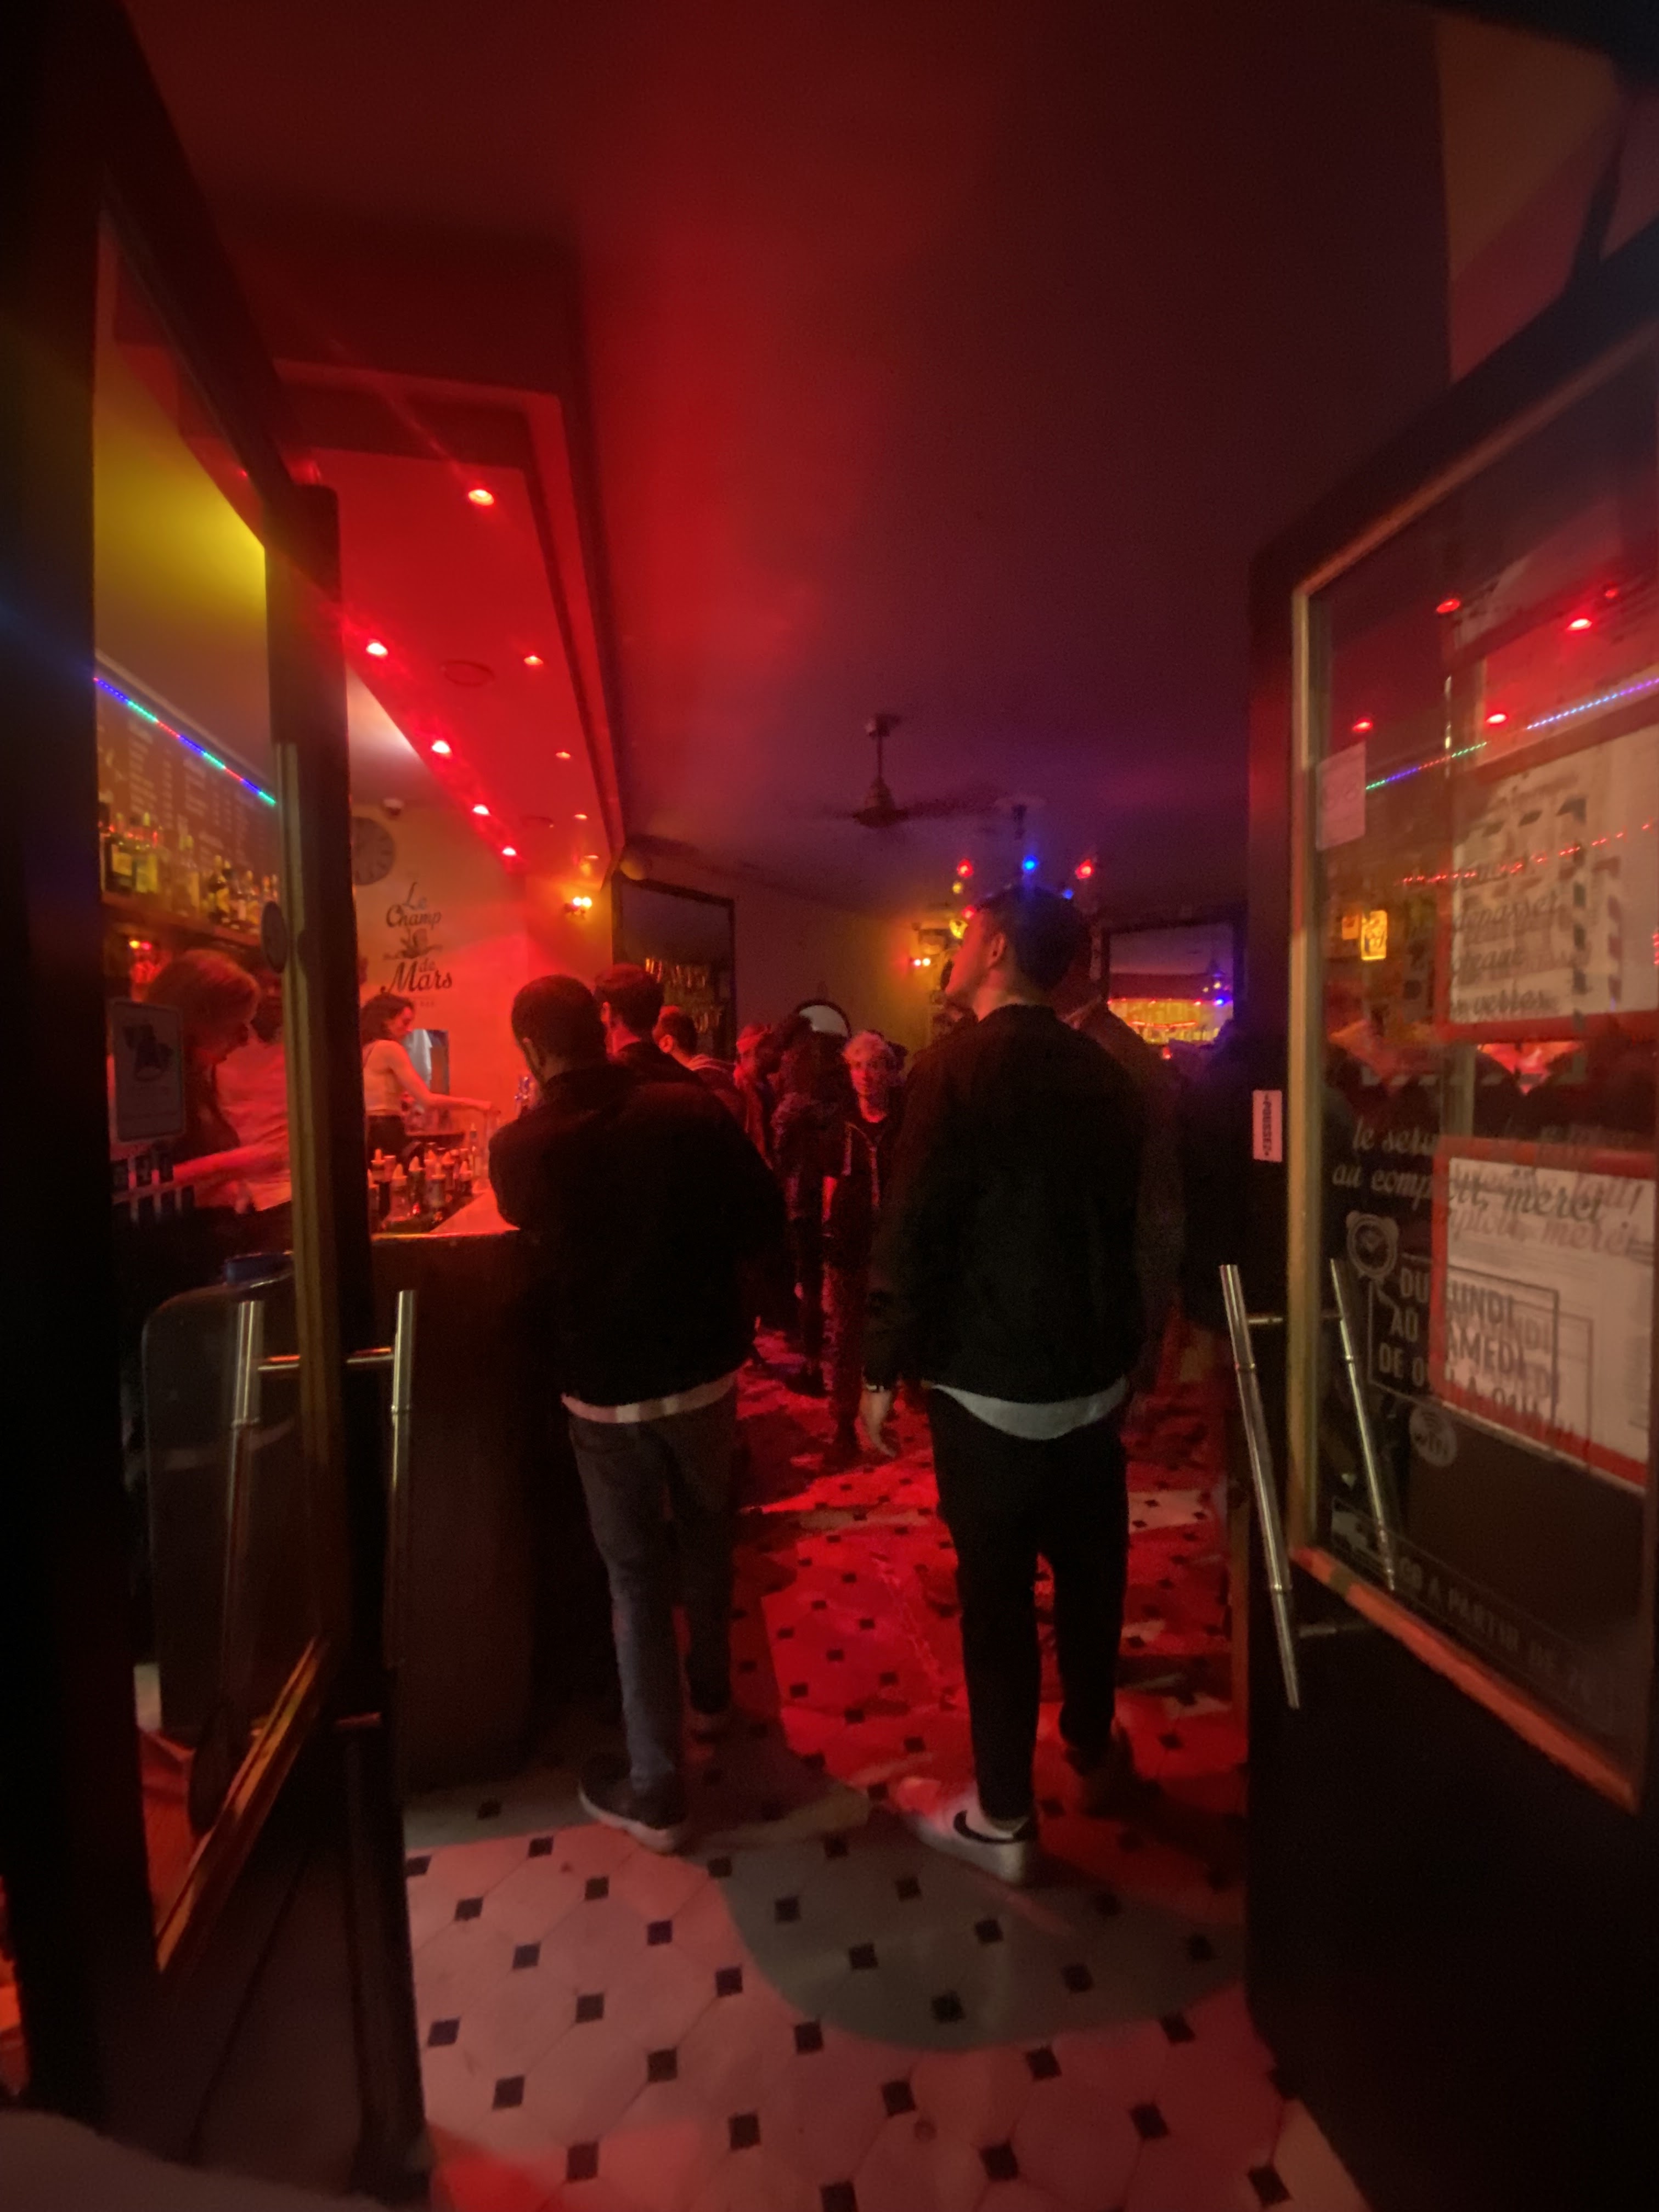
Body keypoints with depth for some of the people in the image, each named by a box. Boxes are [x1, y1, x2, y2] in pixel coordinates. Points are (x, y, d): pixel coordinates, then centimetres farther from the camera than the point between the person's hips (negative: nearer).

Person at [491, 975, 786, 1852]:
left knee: (636, 1576, 12)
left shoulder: (519, 1147, -11)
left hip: (602, 1390, -2)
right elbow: (767, 1219, -6)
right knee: (707, 1534, 26)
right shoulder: (691, 1111, -12)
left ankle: (655, 1791, 25)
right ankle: (710, 1691, 47)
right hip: (703, 1368, 2)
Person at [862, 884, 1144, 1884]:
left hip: (991, 1385, -6)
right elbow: (1126, 1218, 8)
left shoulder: (956, 1069, -17)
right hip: (1095, 1376, 6)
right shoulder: (1107, 1075, 2)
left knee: (997, 1590, 9)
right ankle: (1092, 1741, 45)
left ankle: (1004, 1818, 26)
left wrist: (886, 1370, -8)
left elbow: (913, 1232, -18)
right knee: (1089, 1569, 22)